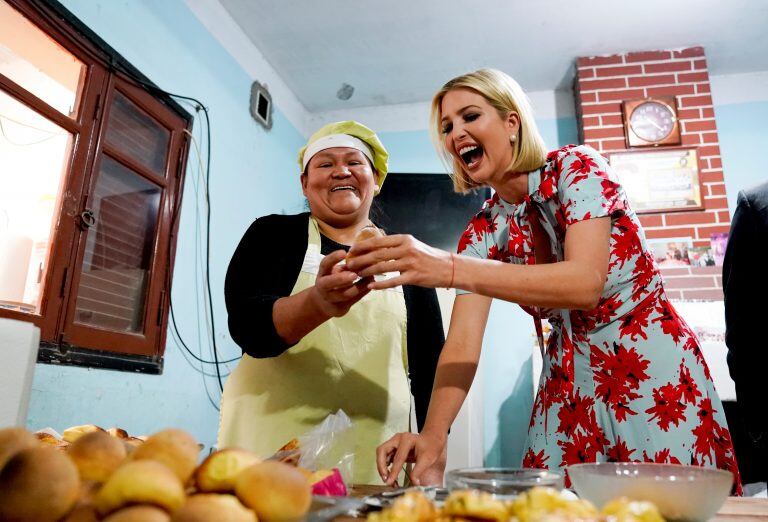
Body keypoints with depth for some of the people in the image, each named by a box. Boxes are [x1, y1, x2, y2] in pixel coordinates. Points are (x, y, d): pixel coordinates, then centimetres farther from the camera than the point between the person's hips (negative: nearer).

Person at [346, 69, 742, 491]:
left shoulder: (575, 167, -14)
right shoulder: (482, 231, -2)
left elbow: (585, 283, -30)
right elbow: (463, 344, -12)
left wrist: (450, 269, -39)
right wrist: (432, 434, -28)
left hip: (653, 371, -3)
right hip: (569, 385, 4)